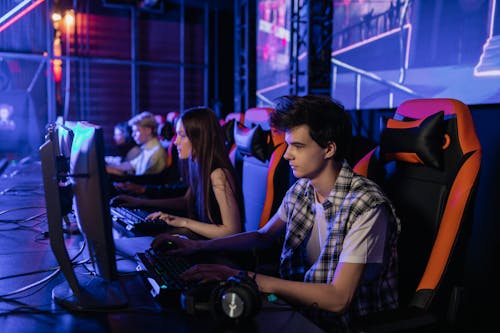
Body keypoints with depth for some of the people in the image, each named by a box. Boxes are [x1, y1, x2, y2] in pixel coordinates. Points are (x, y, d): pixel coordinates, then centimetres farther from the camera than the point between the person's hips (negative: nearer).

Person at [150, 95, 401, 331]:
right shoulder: (300, 190, -1)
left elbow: (337, 299, -27)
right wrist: (198, 246, 3)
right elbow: (263, 237, 13)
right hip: (299, 303, 6)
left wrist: (249, 279, -31)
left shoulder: (366, 207, -24)